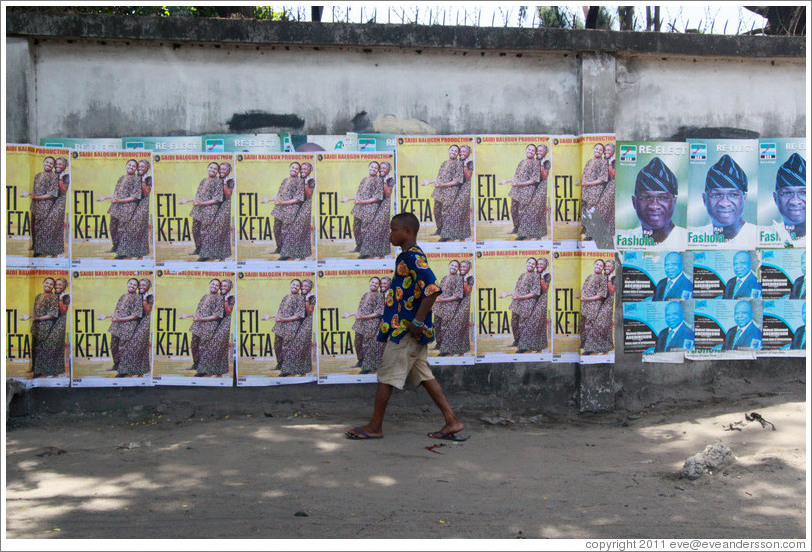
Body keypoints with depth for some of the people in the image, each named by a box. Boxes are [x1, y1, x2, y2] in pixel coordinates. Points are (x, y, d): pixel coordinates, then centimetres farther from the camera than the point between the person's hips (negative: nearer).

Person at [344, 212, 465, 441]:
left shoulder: (413, 257, -16)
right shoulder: (407, 256, 15)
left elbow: (433, 289, -26)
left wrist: (417, 322, -23)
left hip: (406, 329, -10)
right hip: (410, 330, 10)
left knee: (386, 375, -1)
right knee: (423, 375, 11)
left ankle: (374, 427, 10)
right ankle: (452, 422, 11)